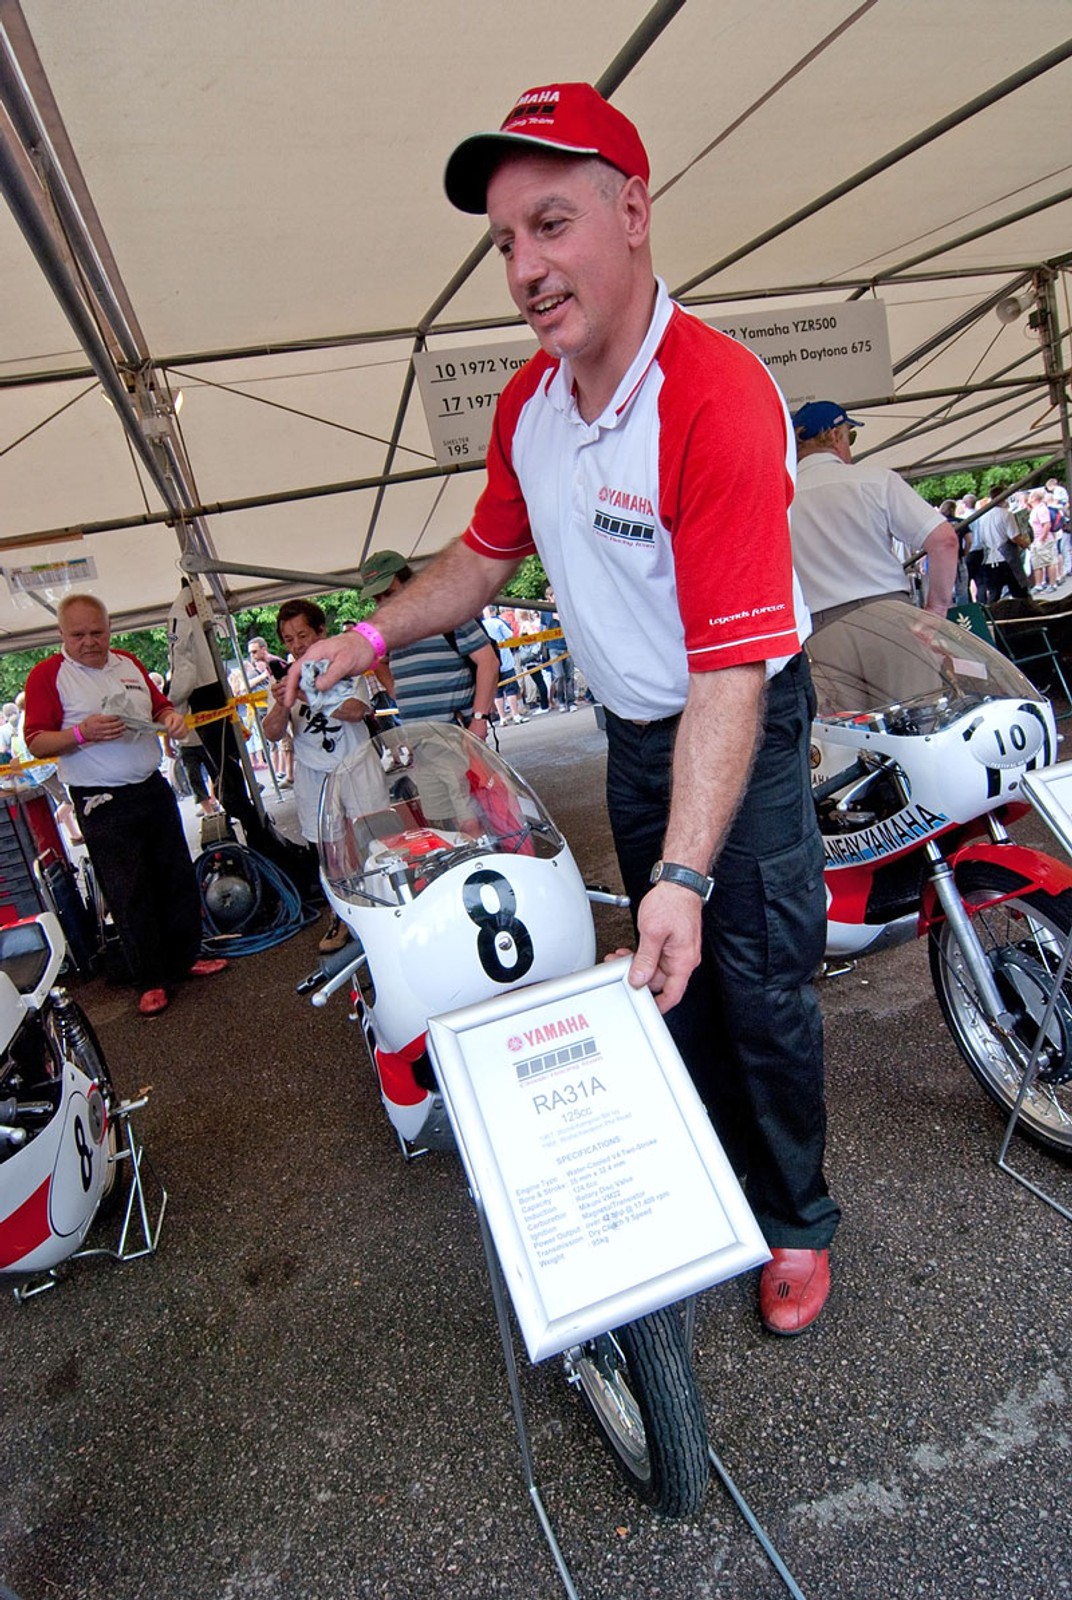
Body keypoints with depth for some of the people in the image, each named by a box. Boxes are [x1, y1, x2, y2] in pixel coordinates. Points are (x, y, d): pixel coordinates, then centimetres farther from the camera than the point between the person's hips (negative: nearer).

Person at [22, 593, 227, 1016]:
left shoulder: (129, 664, 11)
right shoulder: (47, 675, -7)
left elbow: (159, 707, 23)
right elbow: (36, 743, -12)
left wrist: (172, 718, 1)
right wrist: (82, 732, -28)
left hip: (154, 790, 6)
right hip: (103, 806, -6)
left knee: (178, 880, 12)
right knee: (130, 896, 0)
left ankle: (185, 959, 28)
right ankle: (150, 981, 13)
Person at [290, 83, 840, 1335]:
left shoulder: (717, 396, -27)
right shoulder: (526, 401, -1)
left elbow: (729, 670, -32)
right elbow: (488, 550, 13)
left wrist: (684, 873, -36)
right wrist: (371, 635, -1)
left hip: (743, 731, -7)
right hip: (631, 735, 7)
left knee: (758, 989, 1)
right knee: (668, 985, 17)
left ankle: (797, 1224, 26)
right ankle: (717, 1188, 39)